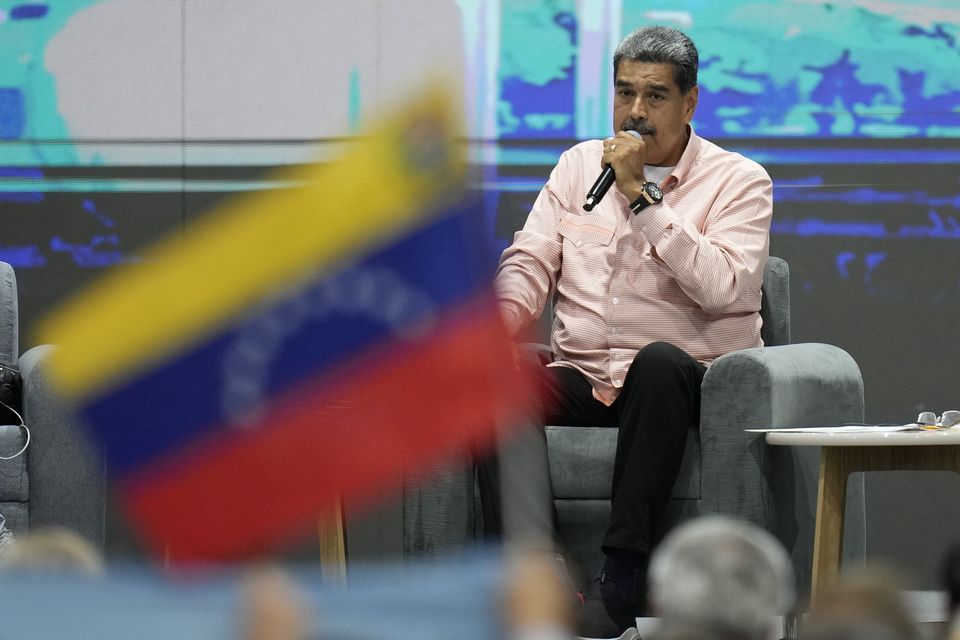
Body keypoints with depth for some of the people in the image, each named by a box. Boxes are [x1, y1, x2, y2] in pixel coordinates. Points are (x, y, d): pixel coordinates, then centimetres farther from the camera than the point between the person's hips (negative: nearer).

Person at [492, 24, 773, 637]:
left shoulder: (738, 181, 2)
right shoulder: (579, 165, 17)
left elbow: (722, 288, -14)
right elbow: (529, 263, 11)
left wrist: (641, 198, -14)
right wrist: (498, 321, -11)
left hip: (684, 379, -4)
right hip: (581, 380, 4)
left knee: (658, 361, -40)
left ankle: (623, 576, -40)